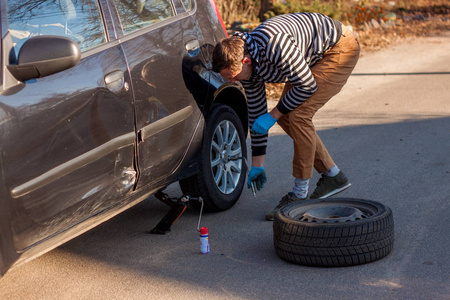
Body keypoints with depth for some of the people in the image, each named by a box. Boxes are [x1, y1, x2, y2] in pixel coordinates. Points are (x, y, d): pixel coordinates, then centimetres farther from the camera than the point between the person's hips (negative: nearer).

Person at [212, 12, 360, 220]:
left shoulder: (274, 45, -36)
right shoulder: (245, 64, -8)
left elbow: (307, 85, -26)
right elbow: (255, 112, 2)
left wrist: (273, 115, -17)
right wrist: (257, 164, 6)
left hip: (340, 49, -9)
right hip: (313, 58, 9)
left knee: (298, 114, -18)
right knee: (285, 117, 5)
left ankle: (300, 194, -8)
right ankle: (333, 176, 18)